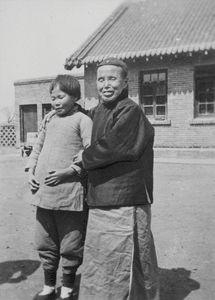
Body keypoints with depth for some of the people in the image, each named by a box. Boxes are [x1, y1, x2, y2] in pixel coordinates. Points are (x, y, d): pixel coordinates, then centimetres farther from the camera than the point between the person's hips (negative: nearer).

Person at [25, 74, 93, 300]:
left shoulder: (83, 120, -4)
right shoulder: (48, 119, 15)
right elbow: (38, 147, 20)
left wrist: (69, 171, -19)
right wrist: (31, 170, 6)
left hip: (70, 194, -6)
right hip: (43, 193, 6)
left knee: (70, 247, 7)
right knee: (45, 245, 16)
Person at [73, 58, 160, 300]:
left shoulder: (130, 112, -14)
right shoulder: (97, 113, 12)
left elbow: (110, 147, -23)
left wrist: (84, 158, -6)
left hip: (125, 205, -8)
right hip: (99, 204, 8)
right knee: (95, 268, 20)